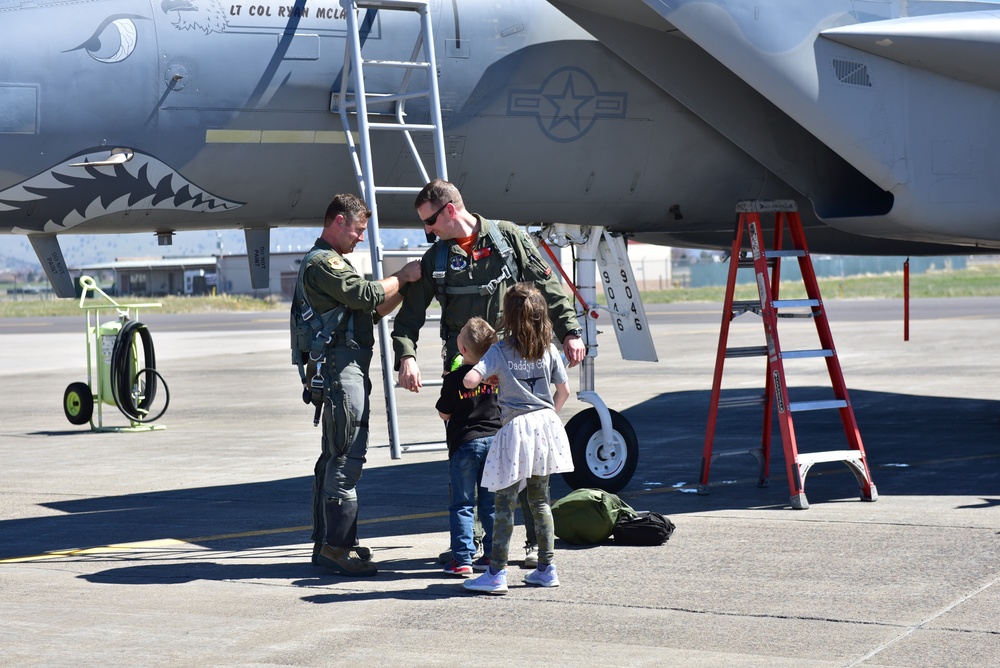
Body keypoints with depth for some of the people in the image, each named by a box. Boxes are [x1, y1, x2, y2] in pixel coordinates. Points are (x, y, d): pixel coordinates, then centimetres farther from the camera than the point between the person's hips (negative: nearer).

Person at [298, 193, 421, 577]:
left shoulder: (331, 261, 26)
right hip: (341, 363, -11)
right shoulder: (322, 261, -8)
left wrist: (404, 287, 10)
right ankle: (336, 545, -13)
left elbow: (371, 311, 22)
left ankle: (325, 541, 16)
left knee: (335, 455, 12)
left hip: (347, 367, 11)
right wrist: (403, 278, -5)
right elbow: (366, 294, -18)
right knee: (348, 455, -13)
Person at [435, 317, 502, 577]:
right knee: (491, 504, 11)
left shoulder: (455, 379, -13)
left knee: (462, 505, 2)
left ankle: (462, 559, -1)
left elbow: (444, 414, -1)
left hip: (465, 443, -4)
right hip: (494, 440, 4)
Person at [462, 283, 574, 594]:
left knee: (504, 502, -2)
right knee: (540, 500, 14)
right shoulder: (549, 350, 4)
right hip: (545, 425, 5)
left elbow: (470, 380, -20)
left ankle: (496, 573, -3)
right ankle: (546, 568, 17)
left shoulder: (499, 350, -9)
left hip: (515, 429, -5)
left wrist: (473, 367, 3)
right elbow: (563, 390, 9)